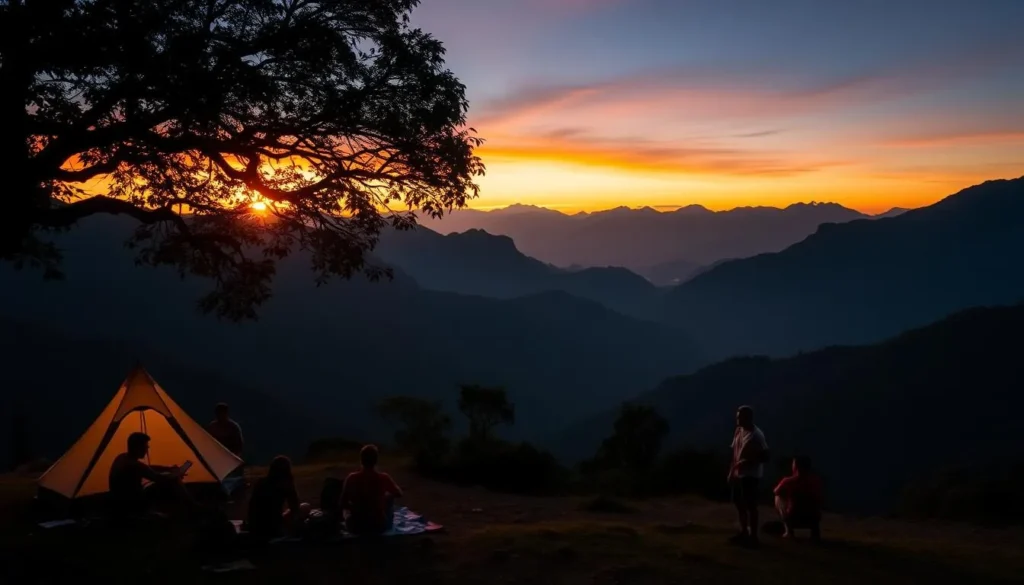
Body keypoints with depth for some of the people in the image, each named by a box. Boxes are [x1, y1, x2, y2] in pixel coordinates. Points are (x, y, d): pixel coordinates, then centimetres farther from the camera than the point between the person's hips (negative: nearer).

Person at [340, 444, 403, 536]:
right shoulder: (384, 478, -13)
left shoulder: (352, 478, -12)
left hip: (356, 527, 0)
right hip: (379, 527, 0)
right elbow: (399, 494, 6)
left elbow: (343, 504, -4)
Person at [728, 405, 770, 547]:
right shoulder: (738, 431, 7)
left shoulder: (756, 435, -17)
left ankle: (753, 536, 5)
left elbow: (765, 457, -17)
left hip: (750, 475, -8)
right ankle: (744, 532, 29)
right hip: (738, 474, 8)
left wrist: (747, 462, -26)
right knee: (739, 503, 15)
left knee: (750, 505, -3)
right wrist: (731, 471, 12)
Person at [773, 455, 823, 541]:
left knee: (778, 498, 20)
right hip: (813, 519, 3)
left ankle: (788, 531, 10)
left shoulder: (788, 481, -9)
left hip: (793, 519, -3)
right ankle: (815, 531, 17)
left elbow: (776, 492, 13)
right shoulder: (817, 480, 1)